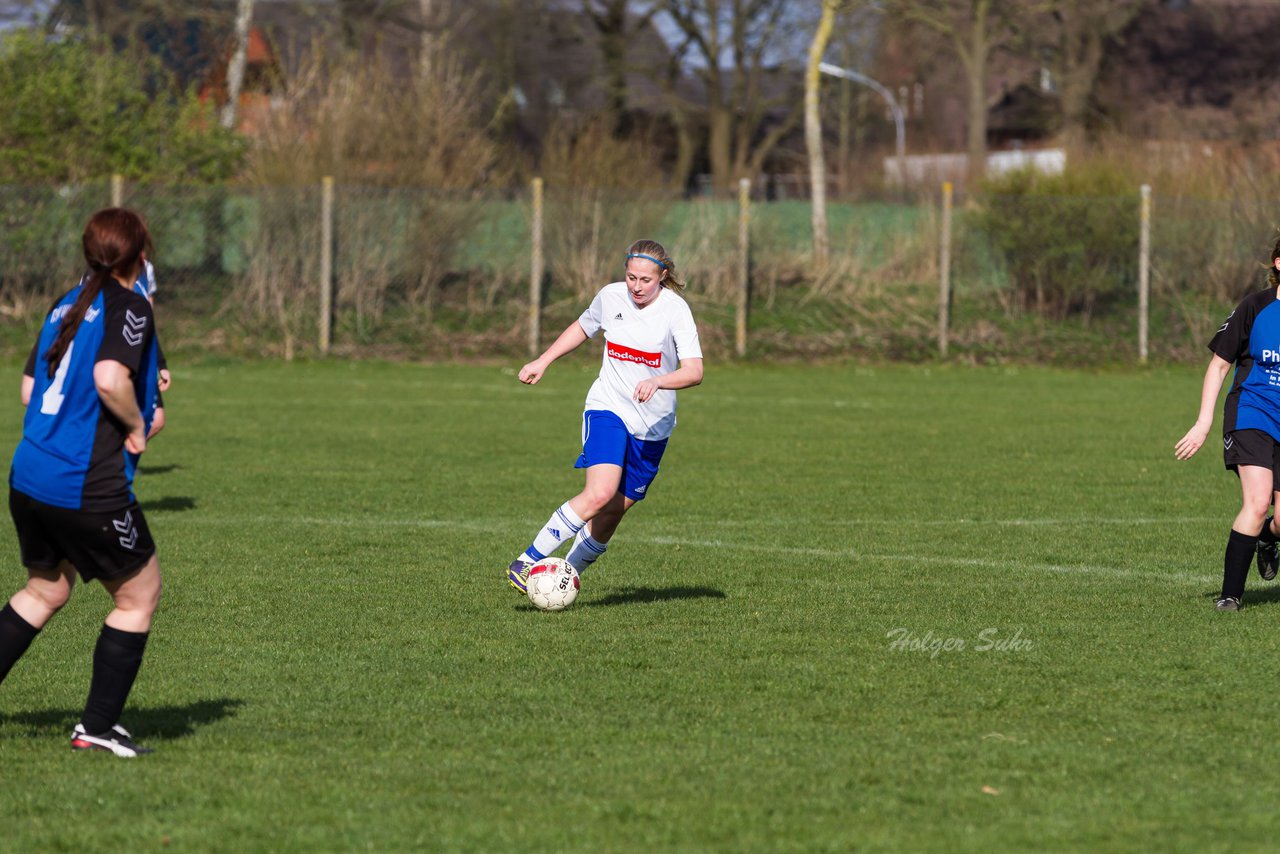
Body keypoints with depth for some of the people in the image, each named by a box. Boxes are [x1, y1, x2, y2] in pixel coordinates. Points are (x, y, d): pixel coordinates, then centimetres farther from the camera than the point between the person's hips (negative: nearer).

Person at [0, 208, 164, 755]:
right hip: (89, 491, -8)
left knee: (45, 590, 25)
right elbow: (109, 379, -27)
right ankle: (97, 726, 8)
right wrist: (136, 424, -8)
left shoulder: (66, 306, 13)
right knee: (139, 593, 9)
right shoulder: (129, 308, -10)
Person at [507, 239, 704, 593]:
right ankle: (526, 563, -18)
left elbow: (694, 371, -20)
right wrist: (543, 361, 17)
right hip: (607, 408, -1)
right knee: (600, 494, -24)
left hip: (653, 425, 1)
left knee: (613, 513, 3)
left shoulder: (675, 310, -11)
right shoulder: (610, 297, -2)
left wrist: (657, 381, -37)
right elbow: (583, 326, 21)